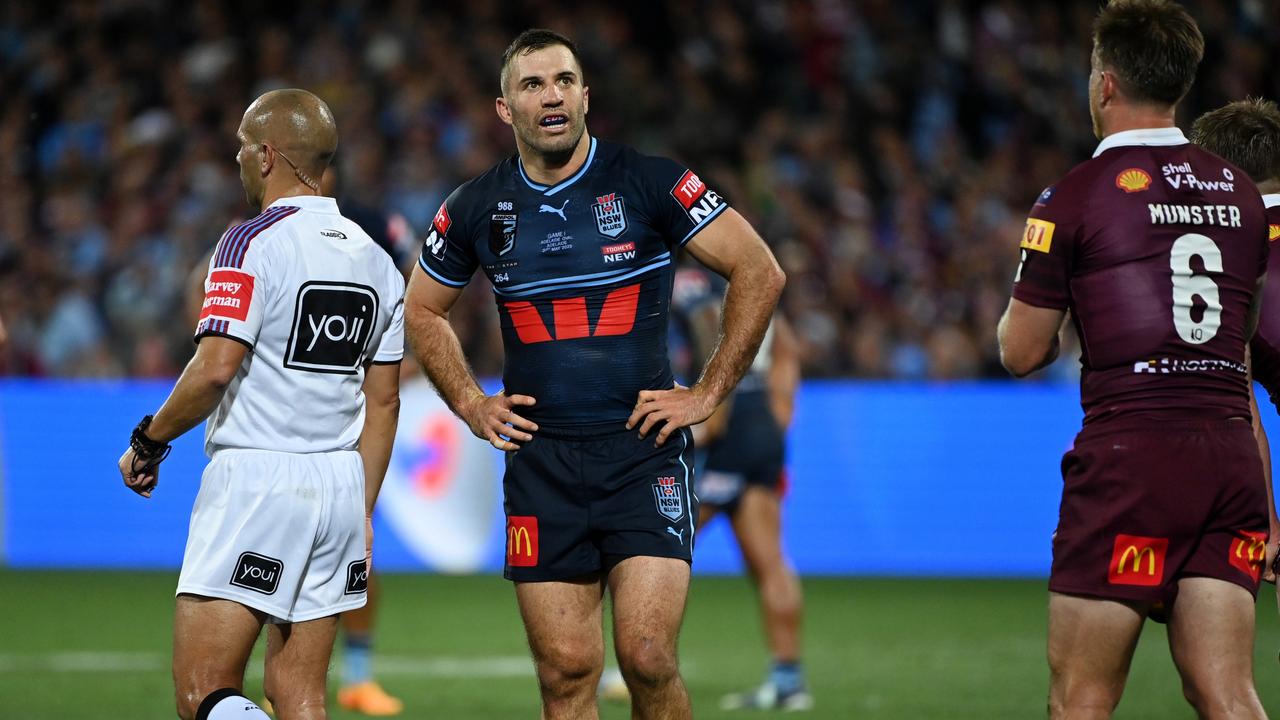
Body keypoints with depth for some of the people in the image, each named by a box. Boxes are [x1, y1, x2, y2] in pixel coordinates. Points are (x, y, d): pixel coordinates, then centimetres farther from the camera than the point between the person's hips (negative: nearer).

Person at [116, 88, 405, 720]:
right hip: (340, 482, 7)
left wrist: (148, 442, -3)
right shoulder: (375, 259, 13)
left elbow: (216, 367, -19)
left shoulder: (253, 243, -10)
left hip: (256, 478, -7)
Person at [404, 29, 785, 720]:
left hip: (644, 452, -3)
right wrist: (472, 405, 12)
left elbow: (759, 273, 0)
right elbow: (422, 310, 23)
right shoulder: (476, 209, 6)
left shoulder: (649, 183, -4)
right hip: (541, 462, 3)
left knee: (647, 656, -13)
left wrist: (708, 392, -2)